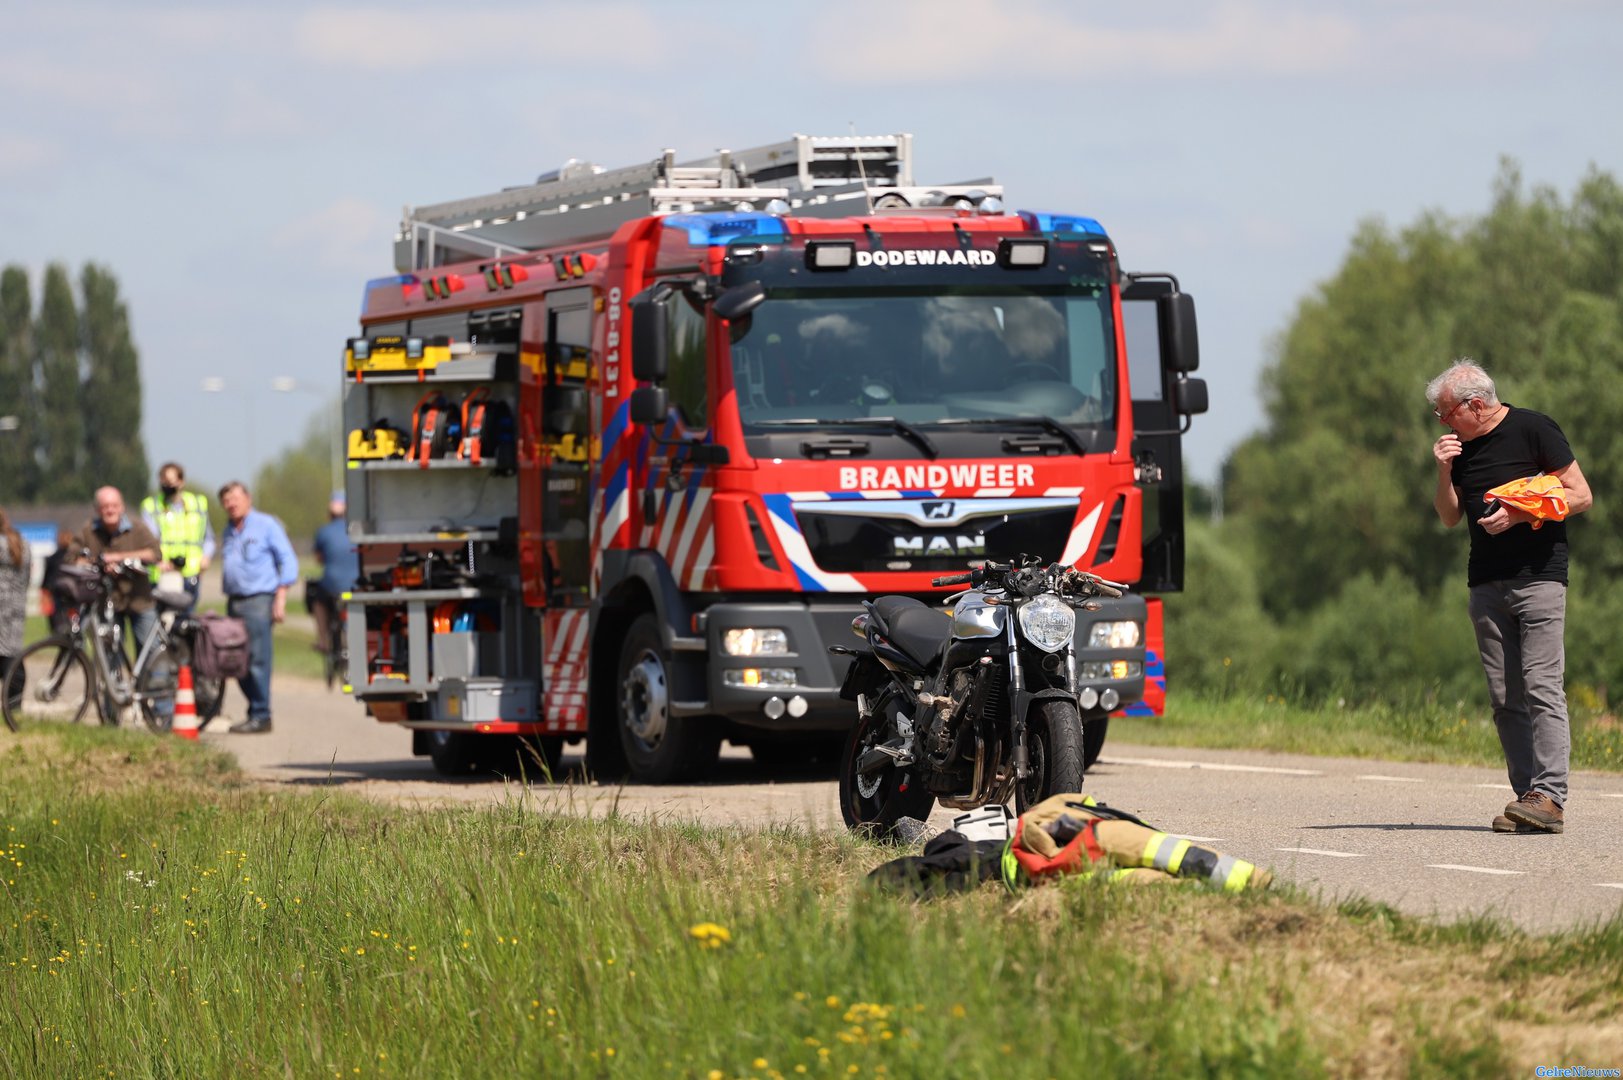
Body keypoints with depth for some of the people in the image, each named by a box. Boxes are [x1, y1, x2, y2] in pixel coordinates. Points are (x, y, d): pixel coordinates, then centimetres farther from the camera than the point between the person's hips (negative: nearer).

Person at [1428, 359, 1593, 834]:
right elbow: (1450, 517, 17)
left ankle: (1549, 795, -18)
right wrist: (1445, 472, 0)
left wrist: (1518, 515, -15)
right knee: (1505, 699, 1)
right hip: (1486, 583, 6)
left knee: (1541, 688, -13)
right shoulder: (1461, 446, 13)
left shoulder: (1534, 430, -5)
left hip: (1539, 577, -6)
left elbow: (1580, 495, -5)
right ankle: (1526, 795, 2)